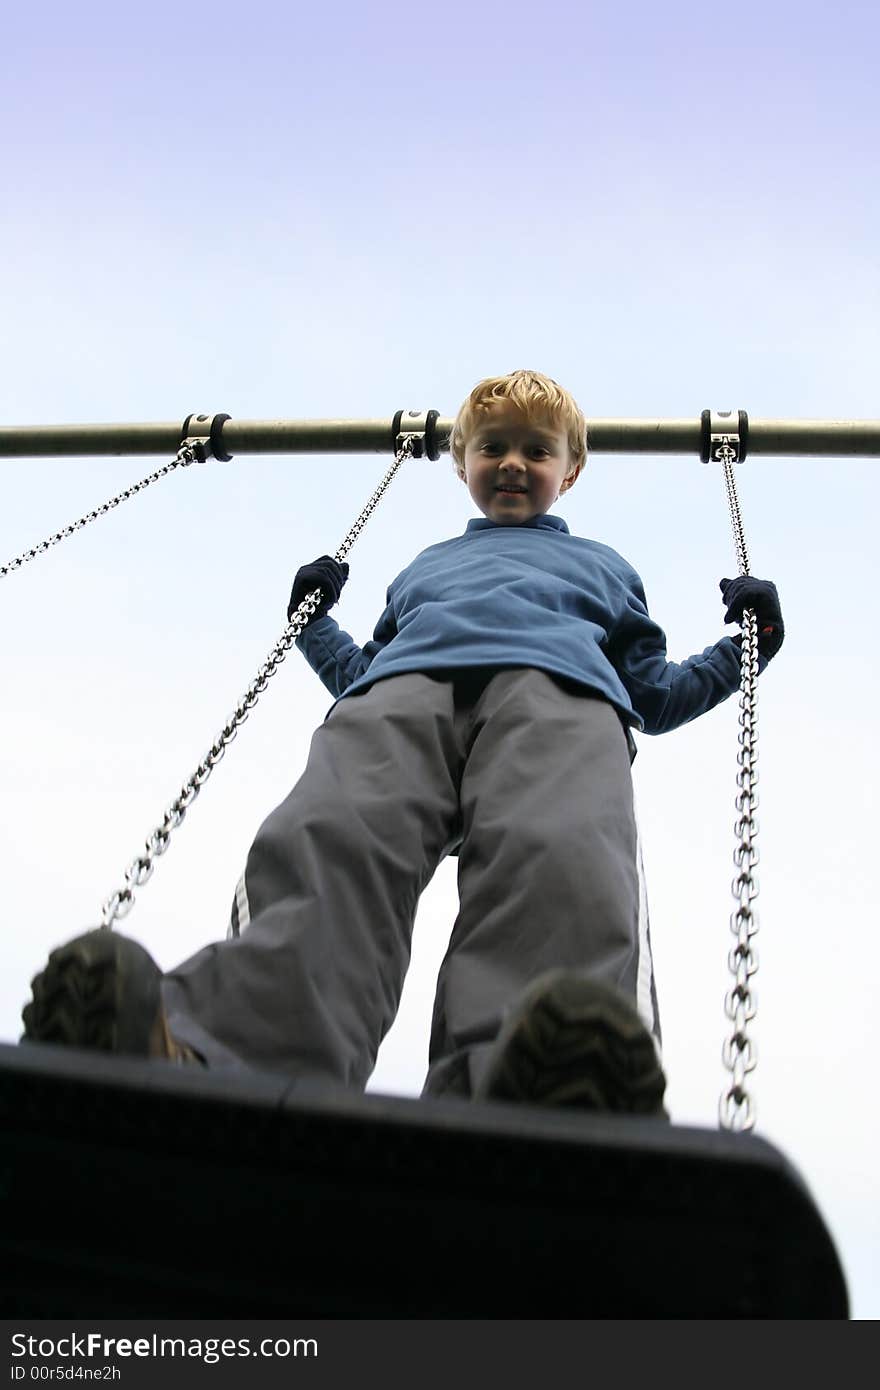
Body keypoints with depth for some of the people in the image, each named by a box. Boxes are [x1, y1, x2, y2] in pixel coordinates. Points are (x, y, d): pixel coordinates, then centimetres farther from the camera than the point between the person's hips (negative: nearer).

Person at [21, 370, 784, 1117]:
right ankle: (200, 1056, -60)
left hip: (558, 681, -1)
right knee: (326, 839, -36)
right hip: (409, 677, 1)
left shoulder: (602, 565, 42)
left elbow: (654, 694, 35)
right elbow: (363, 675, 41)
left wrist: (743, 648, 22)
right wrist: (314, 620, 28)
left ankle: (529, 1086, -66)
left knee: (559, 857, -40)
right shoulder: (427, 564, 45)